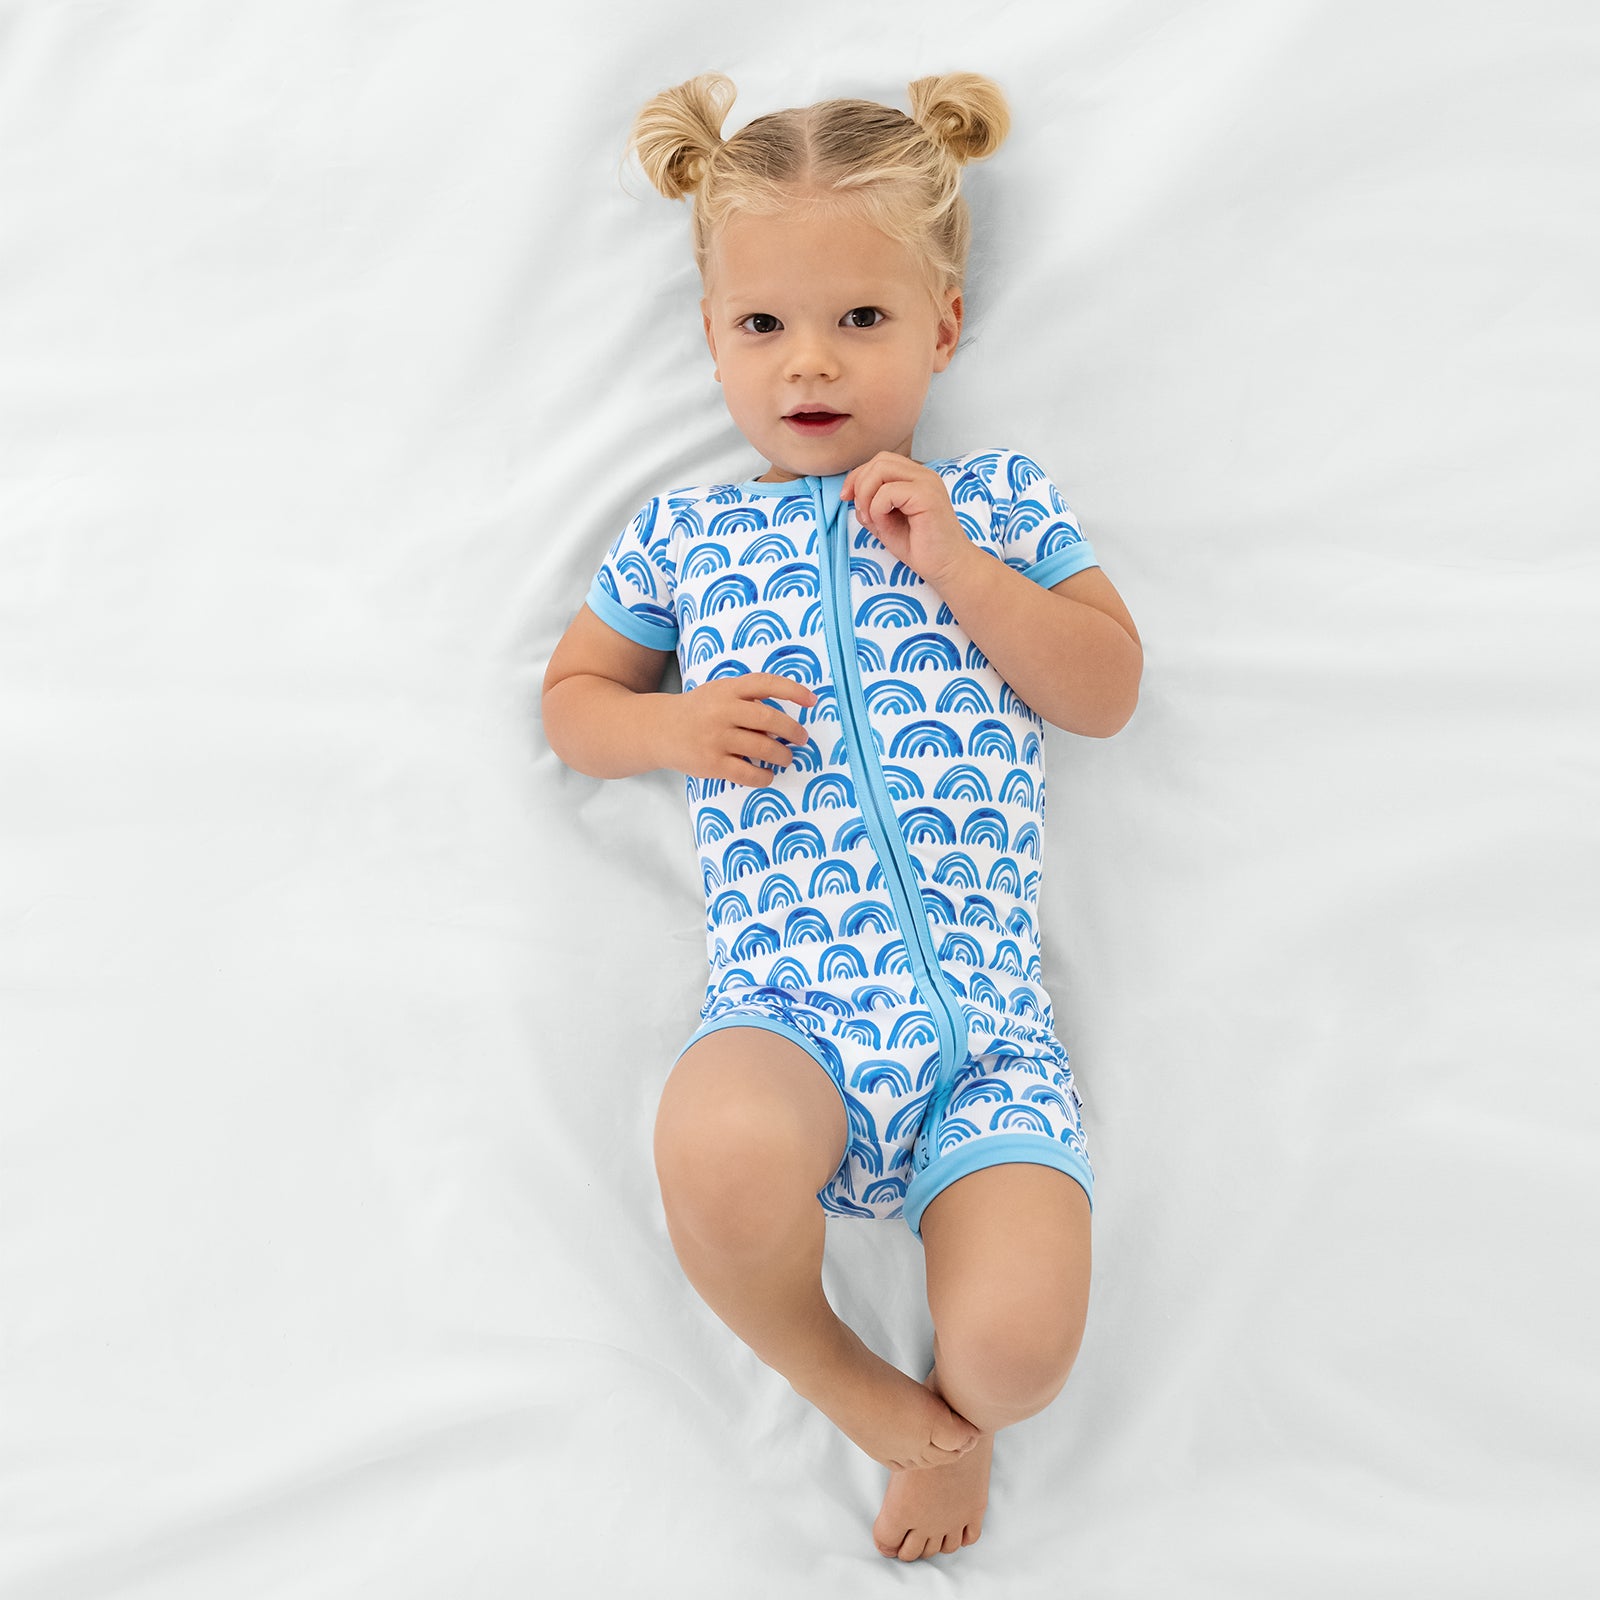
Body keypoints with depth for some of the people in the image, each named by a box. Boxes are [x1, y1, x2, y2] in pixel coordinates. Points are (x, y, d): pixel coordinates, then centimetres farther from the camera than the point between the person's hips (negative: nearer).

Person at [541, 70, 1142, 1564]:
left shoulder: (995, 499, 14)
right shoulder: (682, 533, 16)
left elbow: (1109, 689, 8)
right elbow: (571, 695, 25)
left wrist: (954, 562, -5)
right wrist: (674, 728, 2)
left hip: (983, 1018, 0)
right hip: (787, 1006, 0)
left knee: (1019, 1344, -20)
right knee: (717, 1159, -36)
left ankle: (955, 1407, 23)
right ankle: (848, 1384, 0)